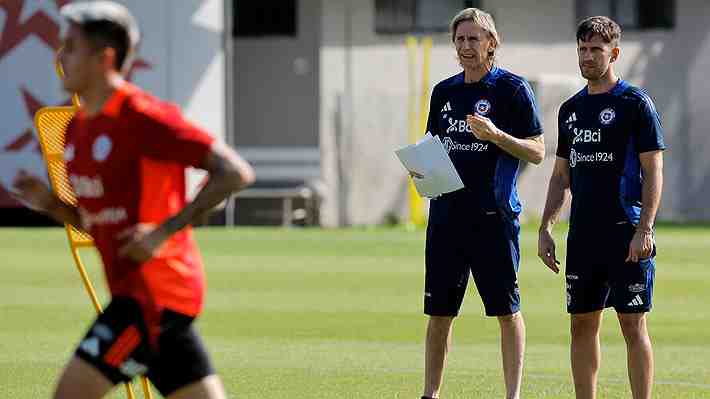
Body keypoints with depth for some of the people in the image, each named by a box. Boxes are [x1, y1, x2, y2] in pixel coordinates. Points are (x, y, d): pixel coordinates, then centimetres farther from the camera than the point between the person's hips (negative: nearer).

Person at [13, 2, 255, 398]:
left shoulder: (143, 117, -15)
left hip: (153, 292, -9)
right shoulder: (77, 128, 13)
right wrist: (48, 202, 2)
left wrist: (164, 231, -20)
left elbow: (235, 172, -18)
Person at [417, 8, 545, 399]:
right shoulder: (444, 91, 14)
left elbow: (537, 152, -5)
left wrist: (496, 135, -20)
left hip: (494, 215, -5)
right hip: (446, 212, 5)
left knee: (506, 310, -2)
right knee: (438, 311, 7)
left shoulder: (512, 88, -3)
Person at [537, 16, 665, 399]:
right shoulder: (571, 109, 14)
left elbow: (653, 171, -8)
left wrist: (644, 230, -16)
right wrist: (545, 229, 12)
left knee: (633, 325, -5)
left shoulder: (635, 103, -4)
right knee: (582, 325, 7)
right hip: (583, 235, 6)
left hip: (626, 234, -6)